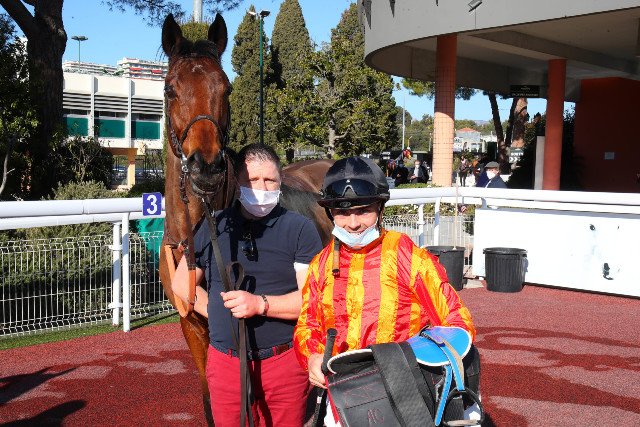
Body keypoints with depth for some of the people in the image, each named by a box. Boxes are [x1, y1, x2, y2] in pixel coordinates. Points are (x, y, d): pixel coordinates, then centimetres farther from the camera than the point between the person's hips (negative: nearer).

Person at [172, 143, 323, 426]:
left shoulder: (299, 228, -4)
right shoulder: (213, 228, 6)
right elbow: (181, 283, 13)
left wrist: (260, 304, -24)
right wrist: (217, 312, 0)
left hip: (284, 360, -2)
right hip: (225, 360, 3)